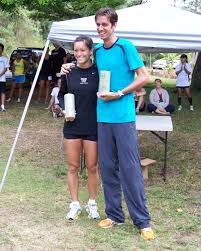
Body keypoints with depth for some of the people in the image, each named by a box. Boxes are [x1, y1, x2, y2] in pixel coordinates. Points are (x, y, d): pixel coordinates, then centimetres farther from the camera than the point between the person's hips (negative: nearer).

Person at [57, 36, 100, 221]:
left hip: (93, 127, -2)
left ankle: (92, 203, 25)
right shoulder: (69, 72, 1)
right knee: (73, 167, 8)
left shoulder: (98, 72, -5)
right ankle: (75, 204, 22)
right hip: (72, 127, 2)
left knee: (92, 167, 7)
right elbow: (61, 95, 12)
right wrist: (64, 108, -6)